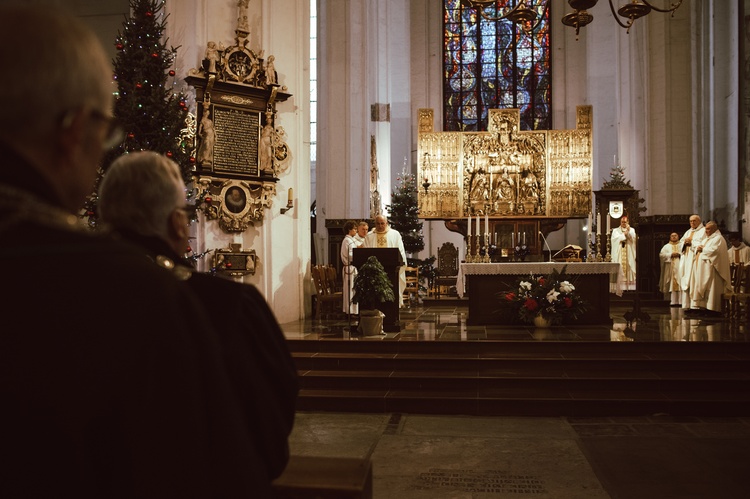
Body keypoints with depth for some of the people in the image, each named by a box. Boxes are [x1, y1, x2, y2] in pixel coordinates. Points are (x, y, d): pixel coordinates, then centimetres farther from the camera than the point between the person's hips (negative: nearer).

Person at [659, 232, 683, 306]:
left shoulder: (682, 245, 15)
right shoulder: (666, 246, 13)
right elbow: (661, 254, 0)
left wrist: (679, 254, -13)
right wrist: (671, 255, -12)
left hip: (680, 268, 0)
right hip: (670, 269, 0)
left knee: (680, 283, -7)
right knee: (672, 284, -5)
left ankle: (681, 301, -7)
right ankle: (673, 301, -6)